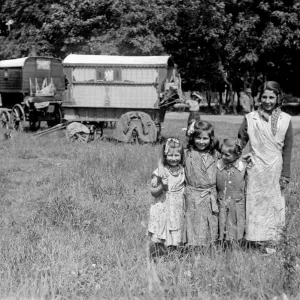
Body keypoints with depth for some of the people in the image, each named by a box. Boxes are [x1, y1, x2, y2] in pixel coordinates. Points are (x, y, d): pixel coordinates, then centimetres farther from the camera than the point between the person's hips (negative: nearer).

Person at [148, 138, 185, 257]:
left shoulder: (183, 171, 4)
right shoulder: (160, 172, -8)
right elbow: (153, 192, -7)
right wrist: (161, 186, -24)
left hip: (177, 210, 3)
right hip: (162, 210, -3)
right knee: (158, 240, -5)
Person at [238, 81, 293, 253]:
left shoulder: (285, 120, -1)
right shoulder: (251, 118, -2)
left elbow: (287, 150, 1)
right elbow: (240, 142, 4)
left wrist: (285, 175, 0)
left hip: (275, 168, 0)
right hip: (255, 168, 0)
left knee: (273, 203, 6)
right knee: (255, 203, 4)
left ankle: (270, 241, 17)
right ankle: (256, 238, 16)